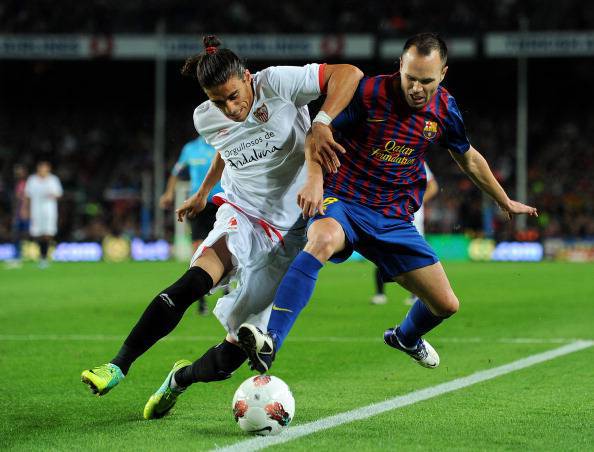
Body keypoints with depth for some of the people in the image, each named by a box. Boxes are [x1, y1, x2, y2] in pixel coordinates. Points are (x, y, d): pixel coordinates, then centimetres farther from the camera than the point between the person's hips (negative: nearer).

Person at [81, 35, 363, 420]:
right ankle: (119, 366, -28)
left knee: (234, 354, -5)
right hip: (241, 215, 2)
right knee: (196, 280, -33)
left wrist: (322, 123, -37)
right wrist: (202, 194, 35)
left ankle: (183, 377, 28)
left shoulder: (277, 85, -16)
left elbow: (349, 74, -23)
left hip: (291, 230, -2)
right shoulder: (206, 119, -1)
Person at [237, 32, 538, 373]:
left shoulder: (445, 110, 1)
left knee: (446, 305, 6)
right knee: (323, 240, -41)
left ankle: (406, 337, 45)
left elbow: (470, 159, 21)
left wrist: (506, 202, 31)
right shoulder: (370, 92, -14)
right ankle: (270, 343, -51)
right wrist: (315, 180, -22)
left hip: (395, 219, 5)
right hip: (343, 202, -5)